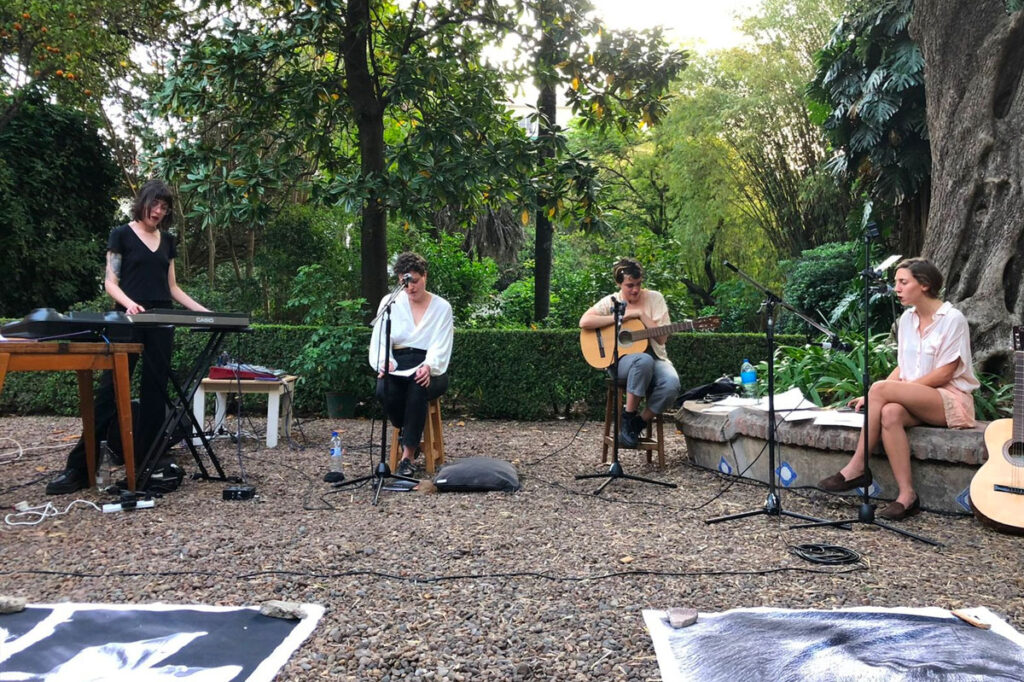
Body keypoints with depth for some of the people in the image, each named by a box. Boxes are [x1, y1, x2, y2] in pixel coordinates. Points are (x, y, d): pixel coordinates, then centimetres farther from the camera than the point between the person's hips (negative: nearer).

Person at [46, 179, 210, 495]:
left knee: (155, 390, 3)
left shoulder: (168, 240, 14)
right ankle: (78, 468, -4)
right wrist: (128, 302, -25)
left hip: (161, 323, 5)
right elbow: (110, 282, -5)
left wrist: (203, 310, 6)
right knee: (111, 389, -8)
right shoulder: (122, 234, 0)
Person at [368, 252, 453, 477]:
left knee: (418, 389, -38)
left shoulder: (442, 307, 4)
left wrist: (428, 366, -28)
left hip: (430, 370, -1)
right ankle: (407, 432, -6)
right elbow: (380, 339, 0)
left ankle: (408, 456, -31)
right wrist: (384, 362, -21)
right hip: (397, 366, 1)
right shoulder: (389, 303, 8)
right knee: (384, 390, -35)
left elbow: (440, 347, -6)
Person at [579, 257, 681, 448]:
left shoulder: (655, 298, 5)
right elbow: (584, 322, -14)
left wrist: (640, 314, -10)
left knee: (672, 384, -32)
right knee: (643, 360, -39)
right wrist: (620, 317, -14)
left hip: (655, 359, 2)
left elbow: (662, 338, -3)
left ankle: (639, 423, -8)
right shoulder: (611, 301, 4)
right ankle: (628, 416, -19)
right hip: (621, 359, -2)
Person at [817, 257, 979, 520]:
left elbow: (944, 373, -13)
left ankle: (857, 468, -22)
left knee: (881, 389, -29)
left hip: (951, 400, -5)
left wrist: (890, 389, -17)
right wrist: (872, 397, -3)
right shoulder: (907, 318, 12)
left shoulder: (953, 319, -8)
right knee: (890, 413, -32)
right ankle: (907, 495, -31)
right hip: (916, 400, 5)